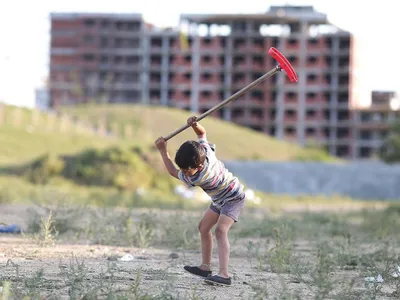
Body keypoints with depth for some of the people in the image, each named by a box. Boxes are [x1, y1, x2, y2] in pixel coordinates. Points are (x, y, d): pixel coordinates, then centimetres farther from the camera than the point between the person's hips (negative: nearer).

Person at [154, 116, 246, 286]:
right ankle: (205, 267, 23)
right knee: (204, 227, 14)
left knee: (220, 230, -28)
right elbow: (202, 133, 1)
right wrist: (194, 125, -23)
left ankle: (224, 275, -40)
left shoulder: (198, 178, -35)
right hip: (220, 199, 10)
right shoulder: (205, 150, -19)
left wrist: (163, 151, -20)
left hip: (233, 198, -10)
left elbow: (172, 172, -21)